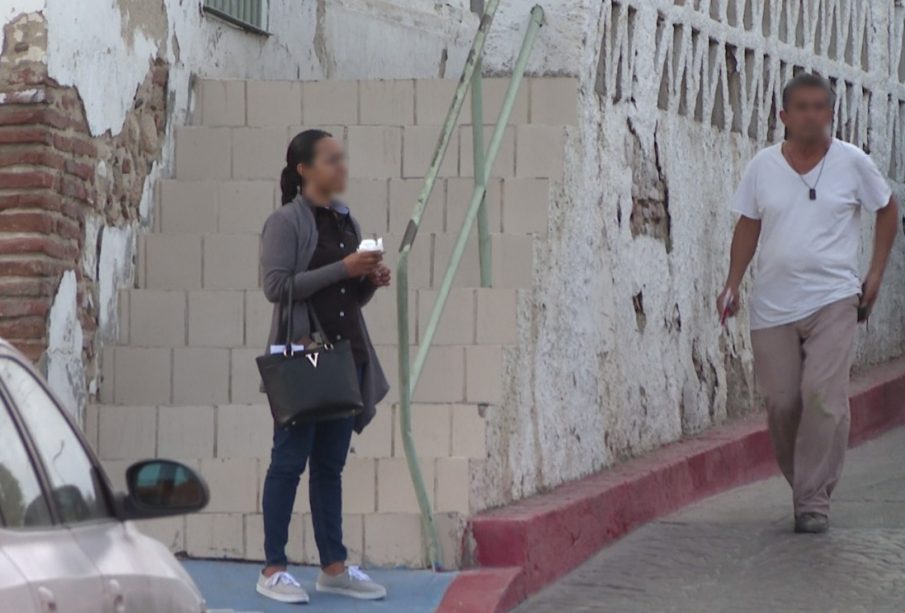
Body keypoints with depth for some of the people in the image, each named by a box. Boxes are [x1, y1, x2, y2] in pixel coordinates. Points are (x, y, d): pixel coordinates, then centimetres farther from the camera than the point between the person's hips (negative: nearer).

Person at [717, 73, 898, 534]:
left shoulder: (852, 163, 0)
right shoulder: (763, 167, 4)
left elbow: (887, 210, 13)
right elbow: (748, 226, 12)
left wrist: (875, 274, 7)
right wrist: (733, 284, 2)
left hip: (832, 301, -2)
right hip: (772, 305, 2)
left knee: (824, 396, -15)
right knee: (781, 403, 1)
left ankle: (815, 501, -11)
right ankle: (801, 487, 22)